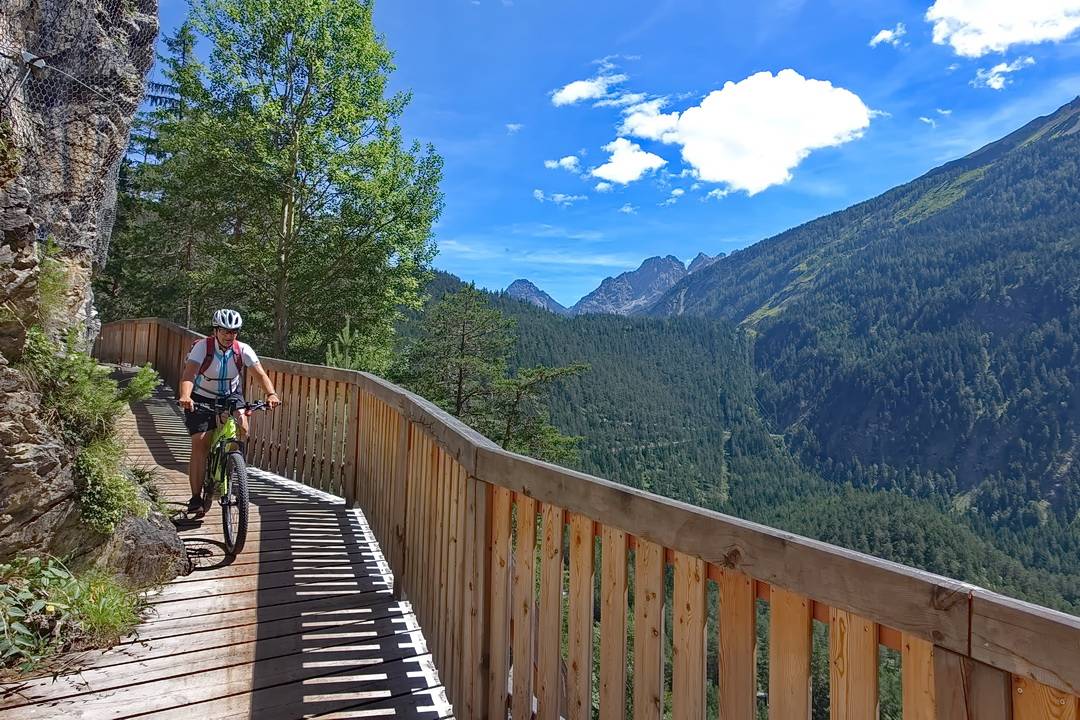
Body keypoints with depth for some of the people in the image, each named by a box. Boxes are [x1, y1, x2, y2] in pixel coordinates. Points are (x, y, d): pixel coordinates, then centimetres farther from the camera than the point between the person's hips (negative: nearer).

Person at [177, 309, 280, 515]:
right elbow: (188, 374, -38)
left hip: (231, 394, 2)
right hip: (201, 398, -2)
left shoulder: (243, 350, -18)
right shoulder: (202, 347, -25)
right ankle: (196, 498, 2)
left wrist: (271, 394, -45)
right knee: (199, 445, -6)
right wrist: (185, 396, -57)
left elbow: (261, 374, -26)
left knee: (242, 427, -25)